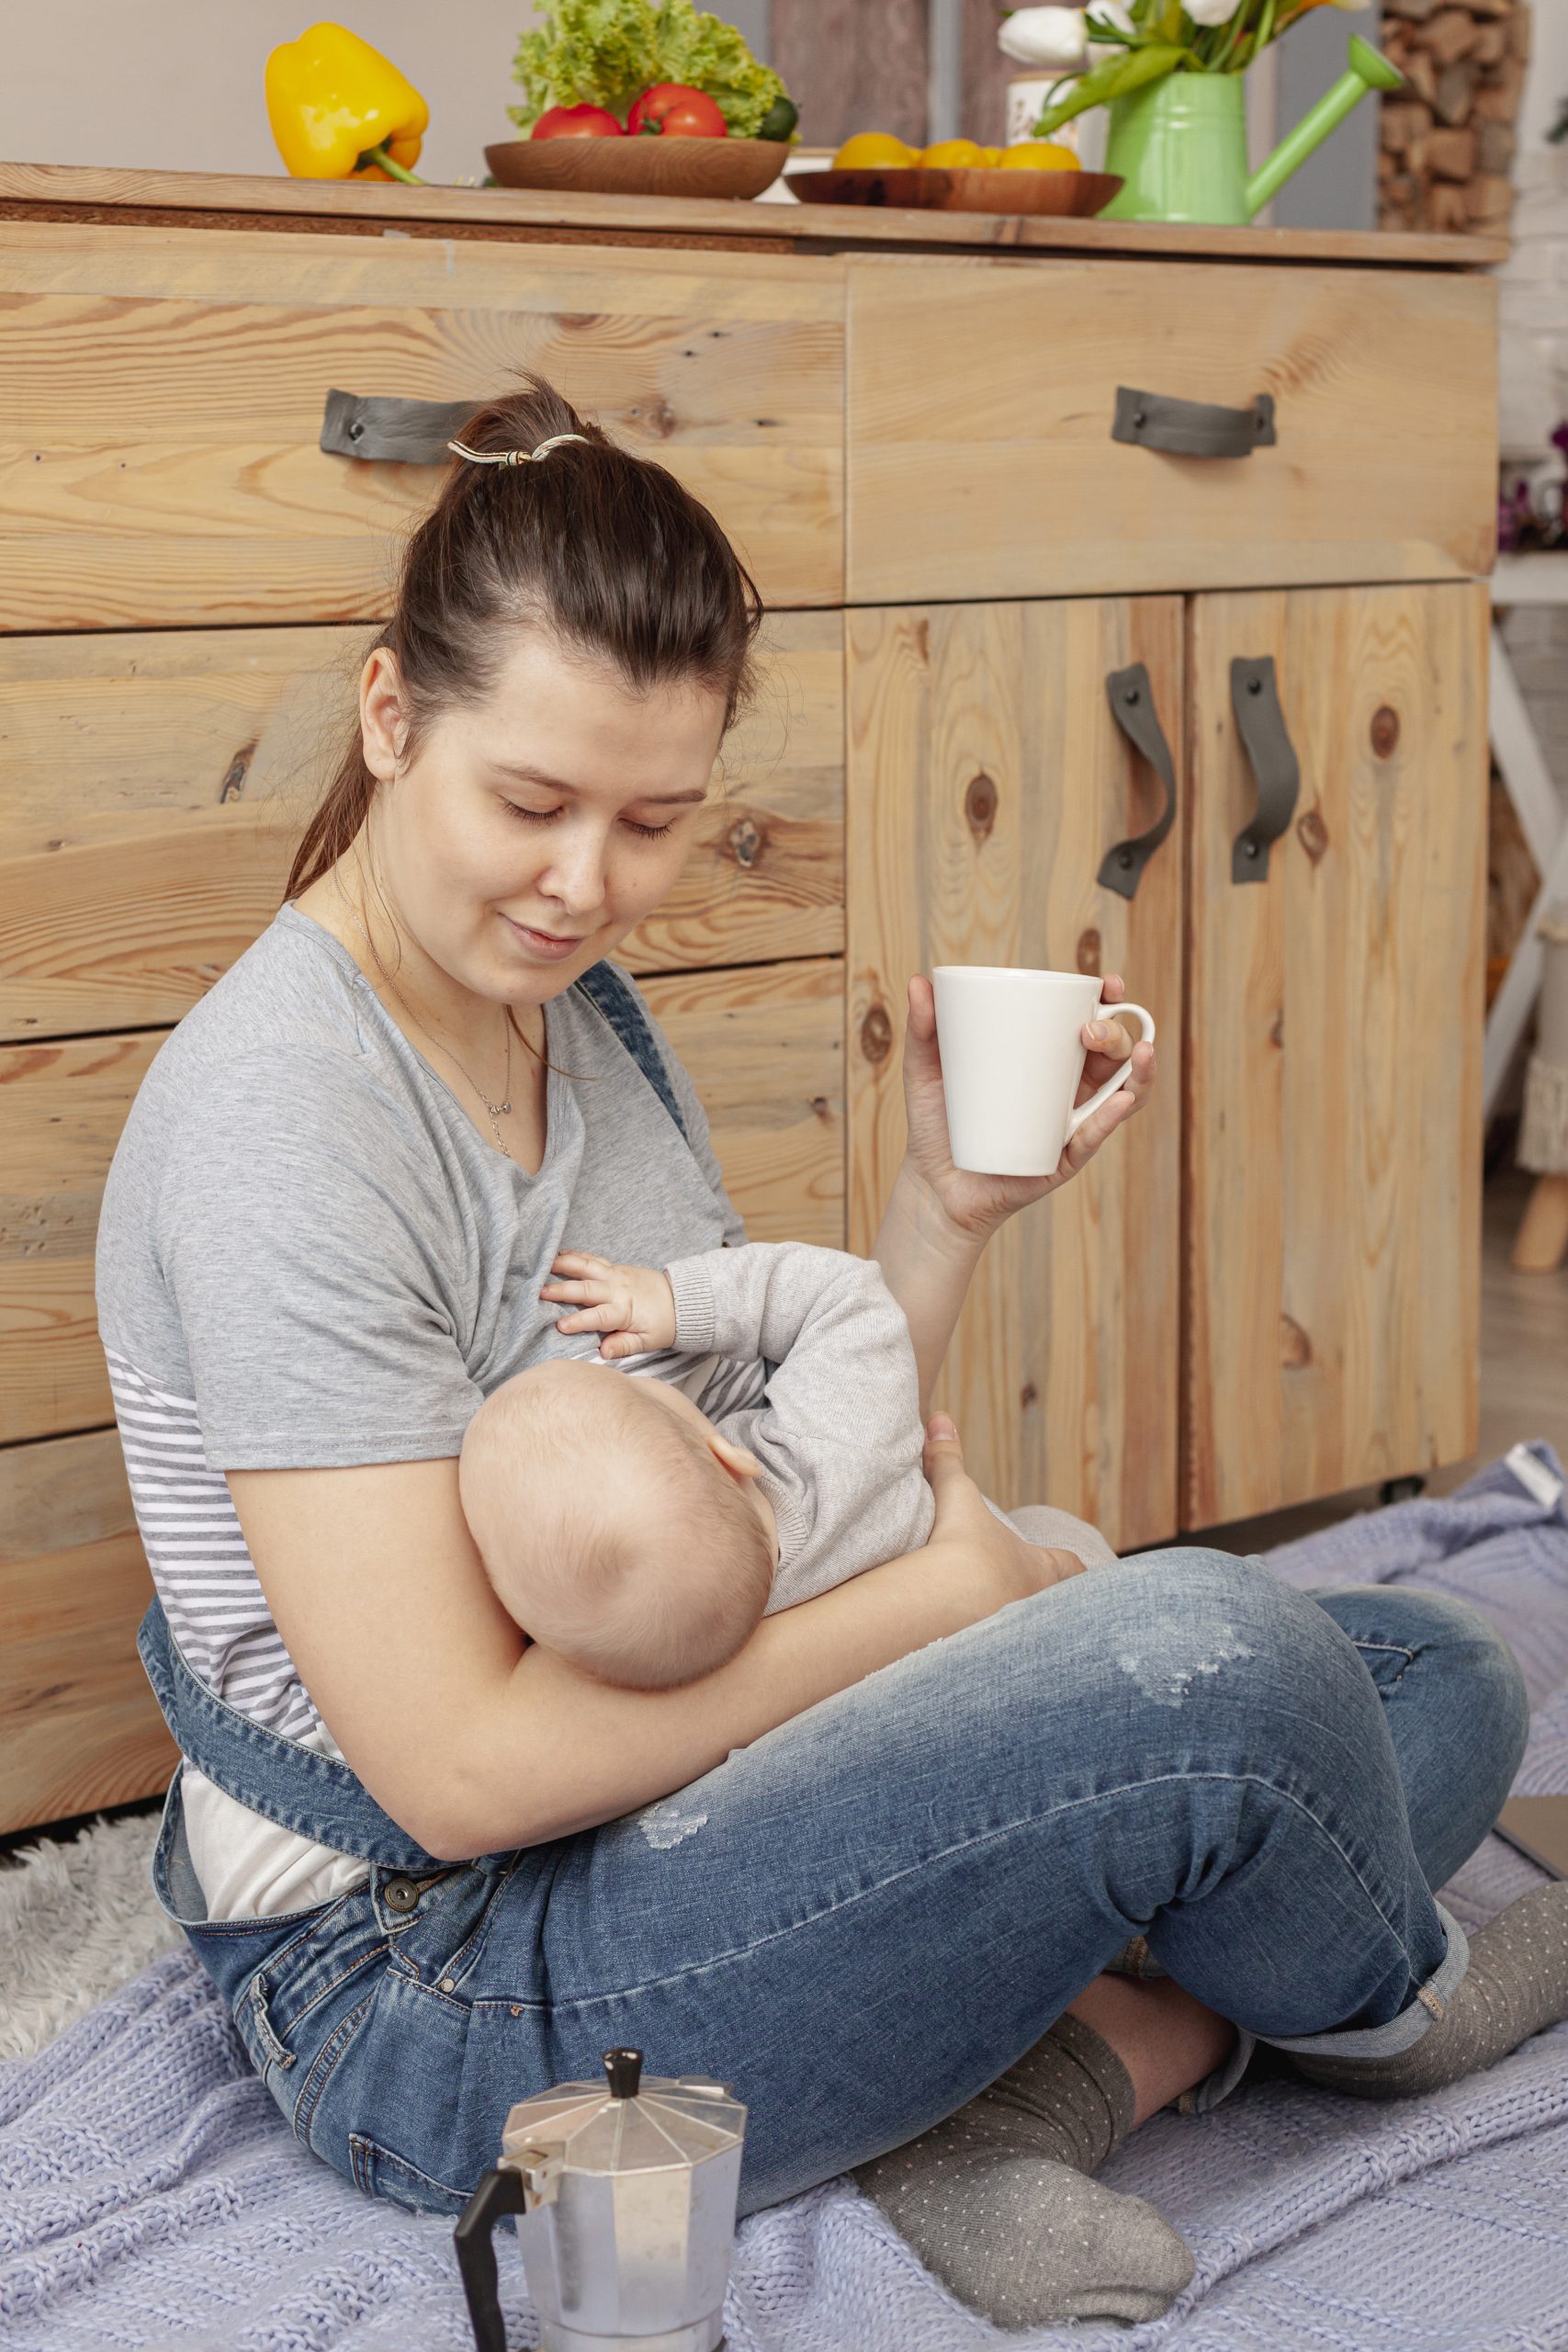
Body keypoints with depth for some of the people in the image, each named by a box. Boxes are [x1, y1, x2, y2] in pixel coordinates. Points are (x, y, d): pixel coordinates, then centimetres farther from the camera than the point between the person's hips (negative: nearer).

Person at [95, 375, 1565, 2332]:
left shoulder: (582, 1009, 6)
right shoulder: (278, 1117, -22)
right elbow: (461, 1766, -24)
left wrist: (947, 1212, -6)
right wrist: (940, 1593, -17)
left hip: (681, 1798, 9)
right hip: (424, 1984, -9)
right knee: (1205, 1654, -28)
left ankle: (1018, 2087, -12)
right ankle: (1380, 1997, 6)